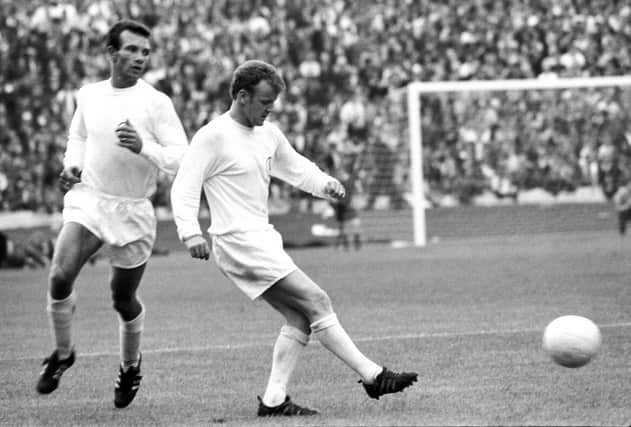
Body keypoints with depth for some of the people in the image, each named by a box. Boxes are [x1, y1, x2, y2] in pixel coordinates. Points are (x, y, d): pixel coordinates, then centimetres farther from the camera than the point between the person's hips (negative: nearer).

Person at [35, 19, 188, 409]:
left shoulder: (156, 103, -8)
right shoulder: (89, 95, 5)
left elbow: (183, 161, -12)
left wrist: (143, 147, -28)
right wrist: (71, 166, 6)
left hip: (132, 212, -2)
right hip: (87, 201, 2)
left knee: (124, 299, 9)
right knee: (60, 277, -21)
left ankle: (131, 365, 38)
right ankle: (62, 353, 3)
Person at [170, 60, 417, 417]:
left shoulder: (269, 134, 12)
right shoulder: (213, 136, -12)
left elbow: (296, 167, 23)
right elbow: (184, 187, -13)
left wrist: (324, 184, 2)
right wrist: (191, 233, -25)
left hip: (263, 240, 9)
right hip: (239, 243, -9)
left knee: (300, 318, 4)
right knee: (317, 302, -12)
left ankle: (274, 399, 5)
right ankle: (373, 376, -9)